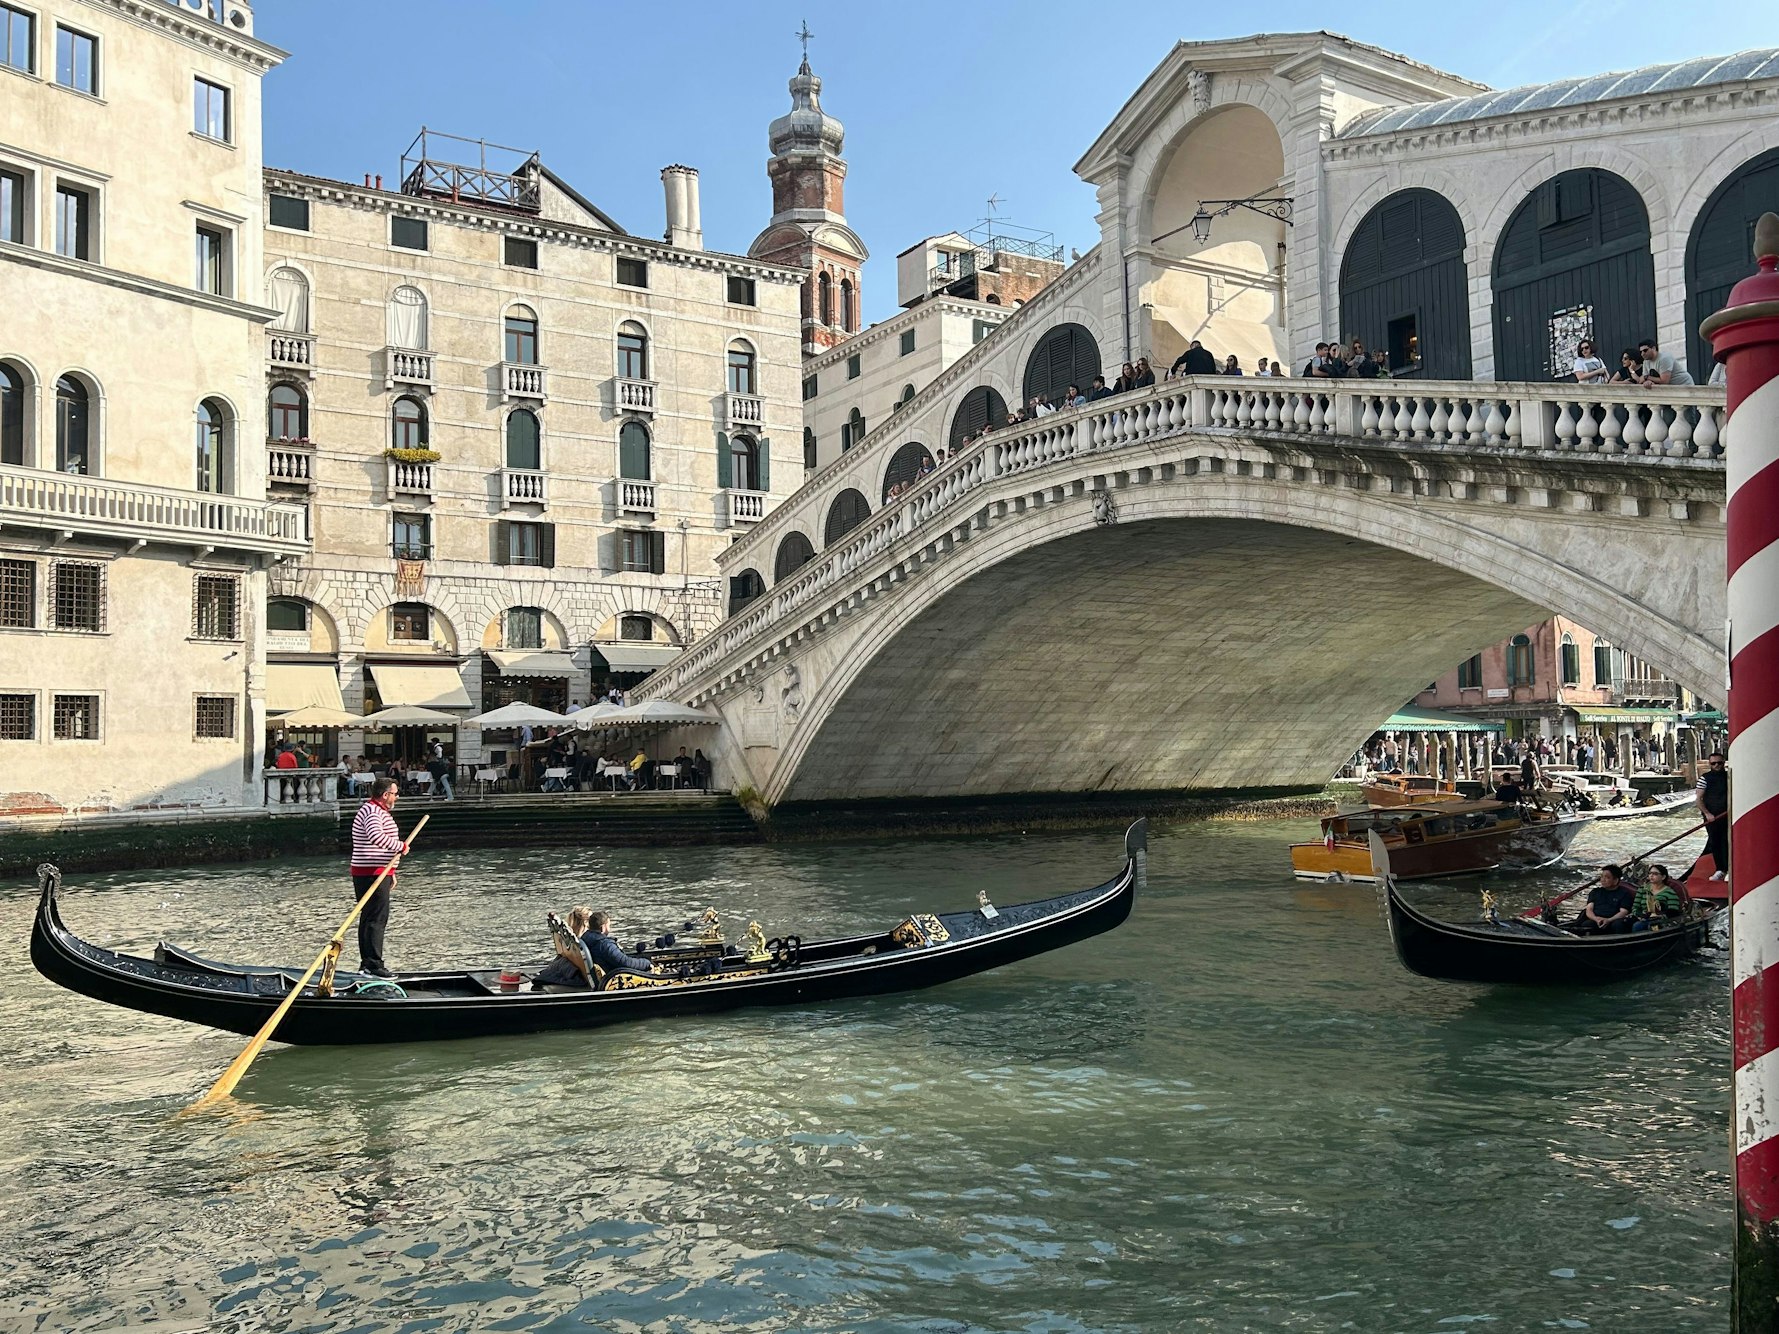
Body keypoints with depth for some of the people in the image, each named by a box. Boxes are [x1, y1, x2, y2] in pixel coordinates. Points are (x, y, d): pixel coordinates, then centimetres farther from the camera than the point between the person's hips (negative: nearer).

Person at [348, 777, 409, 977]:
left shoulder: (380, 811, 20)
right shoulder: (372, 811, -15)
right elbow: (376, 836, -35)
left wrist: (391, 872, 26)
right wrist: (401, 846, -23)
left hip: (378, 872, 11)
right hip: (372, 873, -11)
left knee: (369, 918, 14)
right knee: (377, 918, -9)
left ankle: (366, 962, 20)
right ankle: (374, 964, -8)